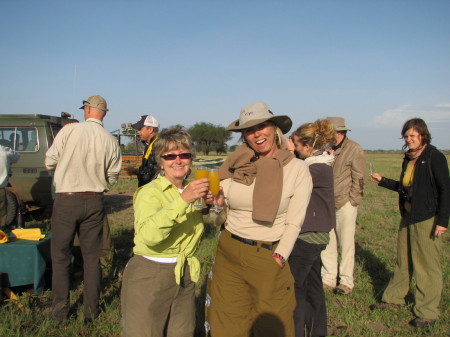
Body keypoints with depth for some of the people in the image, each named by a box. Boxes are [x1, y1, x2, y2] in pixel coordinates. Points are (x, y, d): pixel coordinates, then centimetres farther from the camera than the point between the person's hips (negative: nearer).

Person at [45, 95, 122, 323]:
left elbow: (49, 162, -6)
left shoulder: (69, 130, -11)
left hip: (66, 200, -2)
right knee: (92, 256, 13)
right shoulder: (111, 141, -3)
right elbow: (112, 178, 3)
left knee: (60, 255, 12)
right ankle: (91, 310, 20)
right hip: (95, 202, 2)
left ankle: (61, 311, 18)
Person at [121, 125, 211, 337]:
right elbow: (149, 235, -31)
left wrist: (214, 203, 3)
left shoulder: (192, 191, 8)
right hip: (148, 277, -6)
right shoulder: (149, 192, -13)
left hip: (184, 277, 6)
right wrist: (182, 200, -36)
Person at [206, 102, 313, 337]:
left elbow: (293, 223, -5)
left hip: (269, 257, -2)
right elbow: (221, 219, 6)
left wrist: (277, 260, -12)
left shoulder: (297, 169, -7)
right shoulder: (235, 167, -1)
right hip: (228, 254, 3)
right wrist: (216, 204, -15)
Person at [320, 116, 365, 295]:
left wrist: (352, 202, -8)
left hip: (345, 205, -5)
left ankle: (347, 282, 17)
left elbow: (358, 179, -6)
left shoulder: (354, 149, -6)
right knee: (327, 243, 9)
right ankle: (328, 279, 22)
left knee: (346, 244, 3)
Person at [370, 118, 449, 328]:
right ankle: (393, 298, 32)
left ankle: (427, 312, 12)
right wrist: (382, 181, 16)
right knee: (403, 261, 18)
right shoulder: (408, 159, 10)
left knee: (427, 265, 1)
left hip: (427, 218, -8)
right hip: (408, 216, 8)